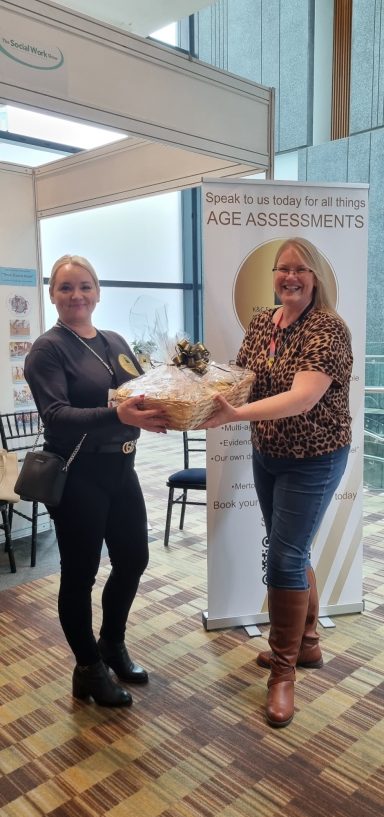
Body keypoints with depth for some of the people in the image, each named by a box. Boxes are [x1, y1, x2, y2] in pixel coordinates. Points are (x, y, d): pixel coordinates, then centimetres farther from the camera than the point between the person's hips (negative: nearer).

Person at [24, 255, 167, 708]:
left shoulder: (114, 342, 10)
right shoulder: (47, 349, -10)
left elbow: (146, 389, 13)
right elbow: (56, 416, -23)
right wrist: (117, 416, -38)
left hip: (120, 469, 7)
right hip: (77, 476, -7)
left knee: (133, 559, 16)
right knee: (80, 573, 6)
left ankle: (112, 645, 40)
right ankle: (88, 669, 28)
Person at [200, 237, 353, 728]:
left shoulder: (328, 329, -19)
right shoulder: (261, 322, 3)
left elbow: (302, 398, -32)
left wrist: (235, 415, -44)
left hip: (313, 460, -7)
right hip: (266, 454, 7)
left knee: (285, 558, -4)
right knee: (291, 552, 17)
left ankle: (283, 671, 15)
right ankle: (305, 643, 38)